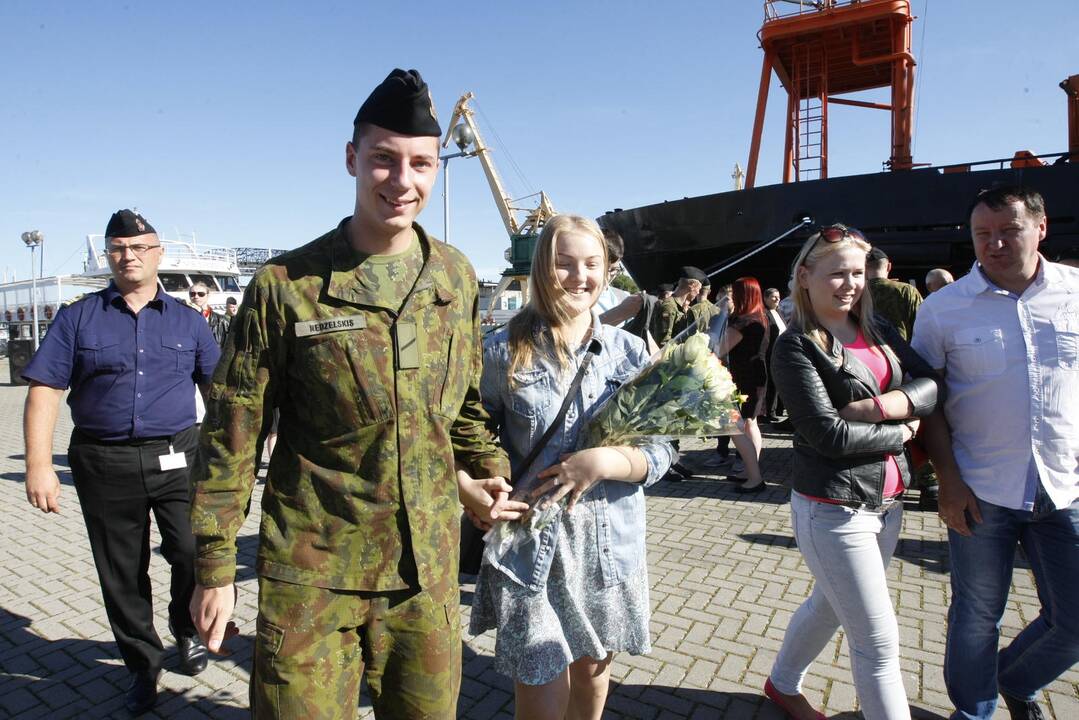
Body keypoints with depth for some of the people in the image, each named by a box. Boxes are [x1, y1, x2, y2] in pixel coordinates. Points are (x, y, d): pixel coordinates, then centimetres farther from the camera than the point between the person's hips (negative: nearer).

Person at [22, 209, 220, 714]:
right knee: (121, 575, 10)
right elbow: (44, 390, 1)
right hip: (103, 464, 1)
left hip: (177, 458, 0)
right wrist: (39, 465, -8)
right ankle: (142, 664, 30)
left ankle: (186, 626, 24)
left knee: (194, 553, -8)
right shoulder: (78, 317, 5)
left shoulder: (187, 321, 7)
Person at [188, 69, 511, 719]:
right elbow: (233, 432, -4)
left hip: (430, 569, 4)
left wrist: (489, 465, 6)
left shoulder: (457, 276, 1)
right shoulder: (285, 284, -10)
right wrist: (215, 567, -2)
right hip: (312, 574, -3)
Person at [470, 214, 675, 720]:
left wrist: (603, 461, -19)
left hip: (609, 544, 3)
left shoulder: (630, 351, -1)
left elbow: (660, 451, -3)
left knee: (593, 670, 23)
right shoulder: (504, 351, -7)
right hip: (528, 546, -2)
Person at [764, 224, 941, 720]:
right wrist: (900, 432, -9)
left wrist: (876, 406, -19)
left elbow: (930, 385, -3)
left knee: (830, 605, 24)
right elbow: (828, 434, -20)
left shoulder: (876, 331, 8)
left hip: (887, 500, 7)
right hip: (833, 509, -7)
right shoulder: (795, 347, -13)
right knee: (879, 641, 0)